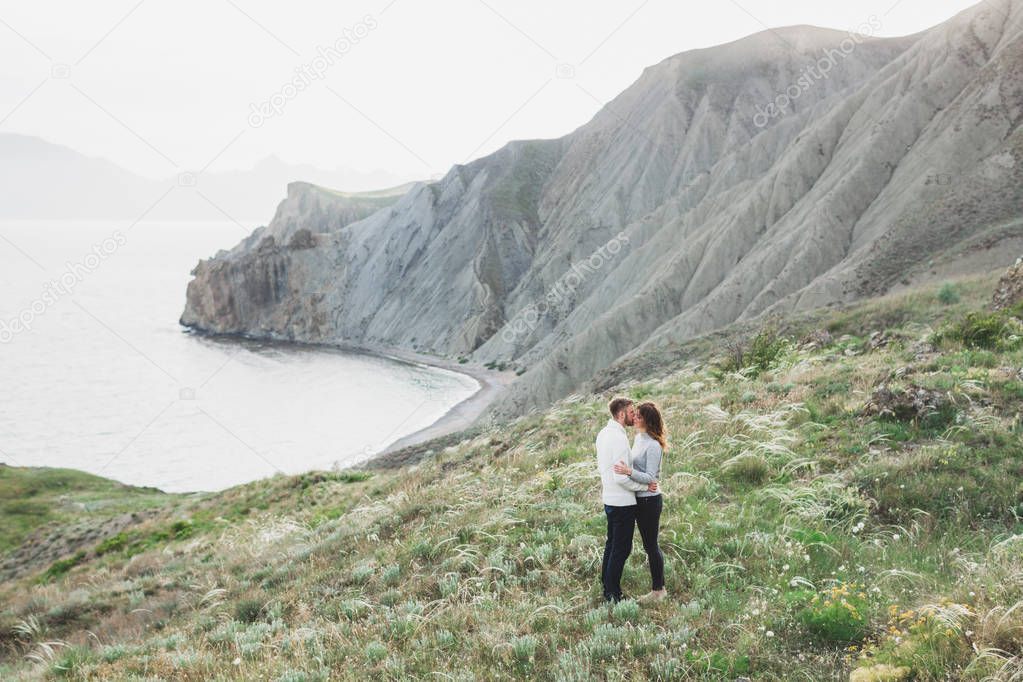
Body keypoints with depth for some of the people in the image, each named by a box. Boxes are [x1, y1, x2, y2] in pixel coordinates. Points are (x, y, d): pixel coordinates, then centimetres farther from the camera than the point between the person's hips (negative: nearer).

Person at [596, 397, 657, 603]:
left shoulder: (603, 434, 8)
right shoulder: (619, 438, -23)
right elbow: (621, 477, -25)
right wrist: (644, 486, -14)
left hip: (609, 499, 10)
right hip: (623, 501, -10)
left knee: (612, 544, 21)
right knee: (621, 548, 0)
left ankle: (606, 585, 30)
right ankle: (612, 592, 6)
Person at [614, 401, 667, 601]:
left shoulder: (653, 445, -20)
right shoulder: (638, 438, 7)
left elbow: (650, 478, -22)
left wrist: (628, 472, -34)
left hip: (649, 500, -9)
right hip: (640, 499, 9)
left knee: (651, 545, 0)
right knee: (650, 545, 21)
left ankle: (658, 590, 12)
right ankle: (659, 587, 36)